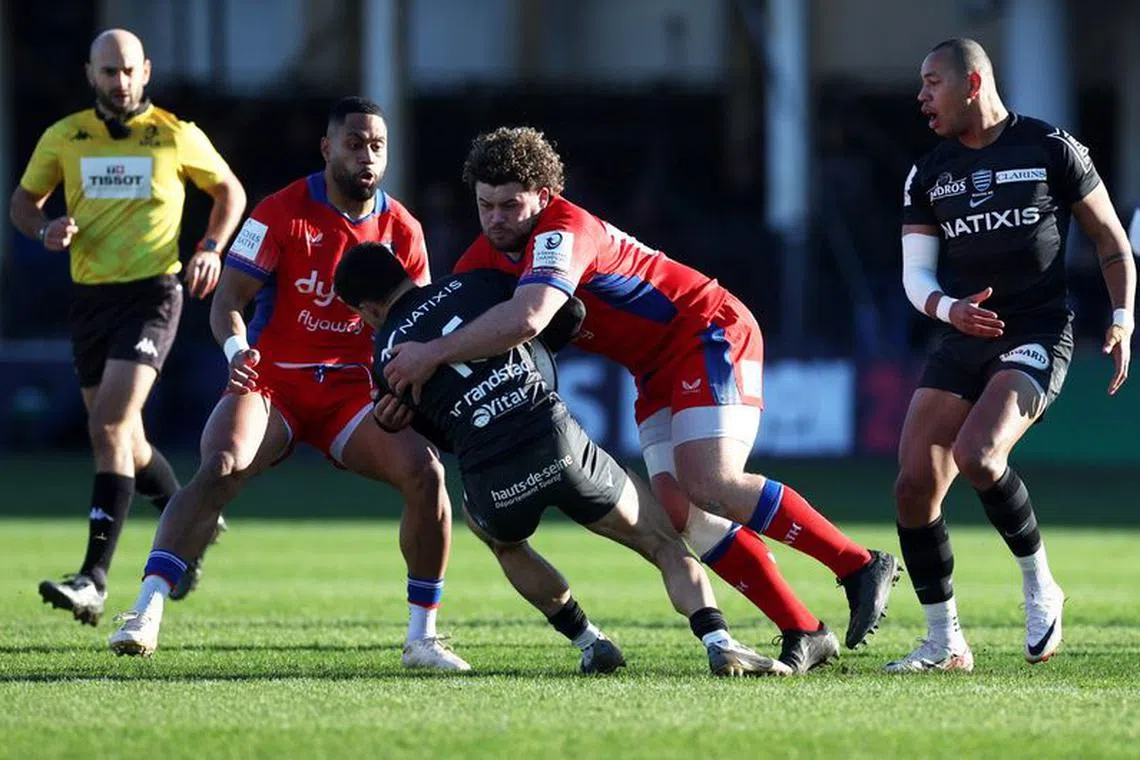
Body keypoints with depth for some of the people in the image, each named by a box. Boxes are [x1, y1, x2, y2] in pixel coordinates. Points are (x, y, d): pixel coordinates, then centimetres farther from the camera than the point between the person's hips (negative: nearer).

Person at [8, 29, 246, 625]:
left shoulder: (176, 137, -1)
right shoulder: (63, 138, 5)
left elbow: (229, 191, 13)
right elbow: (23, 200, 16)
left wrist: (211, 249, -3)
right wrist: (45, 229, -7)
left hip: (152, 292, -5)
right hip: (89, 296, 5)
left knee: (109, 426, -19)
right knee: (123, 441, 12)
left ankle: (94, 579, -24)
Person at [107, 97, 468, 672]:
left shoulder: (402, 230, 4)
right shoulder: (283, 213, -8)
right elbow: (228, 300, -10)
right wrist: (236, 347, -32)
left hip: (353, 388, 3)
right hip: (272, 381, -3)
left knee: (425, 472, -18)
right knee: (219, 468, -30)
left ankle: (421, 637, -6)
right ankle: (146, 613, -34)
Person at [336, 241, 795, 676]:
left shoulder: (388, 359, 14)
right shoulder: (475, 284, 14)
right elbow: (571, 315, 14)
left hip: (493, 486, 0)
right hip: (557, 441, 0)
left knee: (501, 538, 39)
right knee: (669, 547, 14)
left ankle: (589, 642, 27)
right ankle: (719, 642, -11)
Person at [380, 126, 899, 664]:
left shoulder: (564, 231, -27)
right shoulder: (486, 256, 1)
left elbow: (526, 319, -44)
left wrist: (433, 354, -35)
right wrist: (404, 390, -10)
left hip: (711, 335, -9)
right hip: (658, 372, 9)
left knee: (712, 488, -24)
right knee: (678, 510, -7)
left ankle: (862, 567, -15)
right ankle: (802, 632, -5)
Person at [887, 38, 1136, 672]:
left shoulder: (1051, 149, -1)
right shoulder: (930, 174, 12)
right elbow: (916, 273, 8)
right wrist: (949, 309, -14)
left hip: (1037, 337, -6)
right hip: (963, 341, 6)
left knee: (976, 455, -28)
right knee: (915, 486, -7)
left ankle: (1040, 583, -5)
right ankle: (944, 644, 5)